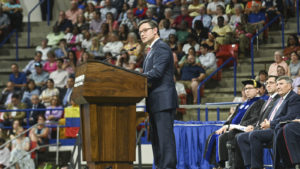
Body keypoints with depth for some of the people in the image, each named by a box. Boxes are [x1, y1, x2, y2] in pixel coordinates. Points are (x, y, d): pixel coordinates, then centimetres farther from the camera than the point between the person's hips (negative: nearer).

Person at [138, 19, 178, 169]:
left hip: (163, 100, -11)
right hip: (155, 103, 11)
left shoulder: (162, 47, -8)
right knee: (156, 138, 11)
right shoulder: (152, 50, 24)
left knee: (165, 137, -12)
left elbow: (157, 72, -19)